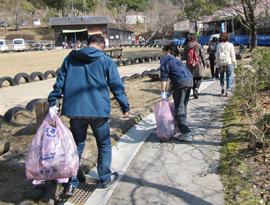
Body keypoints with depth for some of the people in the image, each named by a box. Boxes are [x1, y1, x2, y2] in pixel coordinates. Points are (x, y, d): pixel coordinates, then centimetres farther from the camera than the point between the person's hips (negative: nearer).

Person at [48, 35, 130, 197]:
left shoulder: (70, 58, 9)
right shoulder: (105, 60, 1)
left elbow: (60, 82, 8)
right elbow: (117, 85, 0)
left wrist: (53, 103, 11)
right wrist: (125, 107, 6)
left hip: (74, 111, 3)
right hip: (98, 111, -2)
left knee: (77, 146, 16)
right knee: (104, 145, 17)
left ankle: (70, 184, 17)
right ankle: (106, 178, 29)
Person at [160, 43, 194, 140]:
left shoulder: (165, 59, 9)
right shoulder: (175, 60, 34)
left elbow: (164, 75, -4)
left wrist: (163, 92, -6)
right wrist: (168, 92, 28)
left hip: (181, 83, -8)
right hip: (190, 81, 8)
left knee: (179, 108, -4)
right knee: (183, 106, 21)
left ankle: (186, 132, -10)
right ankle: (182, 125, 34)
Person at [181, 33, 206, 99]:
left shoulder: (186, 47, -2)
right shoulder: (198, 45, -5)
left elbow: (184, 57, 0)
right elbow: (202, 55, -3)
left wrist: (181, 58, 24)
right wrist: (204, 64, 7)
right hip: (198, 65, -2)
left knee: (192, 79, 13)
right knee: (199, 79, 4)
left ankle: (195, 91, 17)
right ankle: (196, 90, -17)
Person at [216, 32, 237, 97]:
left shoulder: (219, 45, 1)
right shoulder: (230, 45, -4)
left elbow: (217, 55, 5)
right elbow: (232, 55, -1)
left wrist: (217, 63, 15)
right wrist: (234, 63, 8)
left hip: (221, 63, 2)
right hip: (228, 63, -2)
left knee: (222, 75, 21)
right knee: (228, 77, 4)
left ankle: (222, 88, 11)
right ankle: (228, 91, 4)